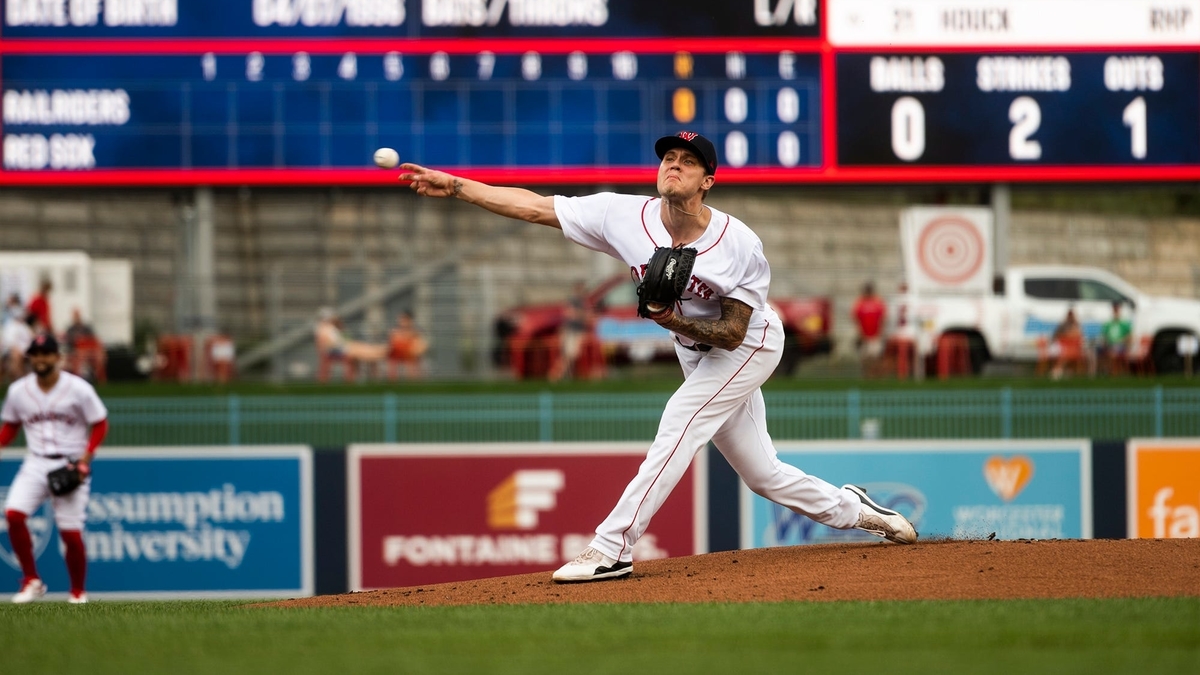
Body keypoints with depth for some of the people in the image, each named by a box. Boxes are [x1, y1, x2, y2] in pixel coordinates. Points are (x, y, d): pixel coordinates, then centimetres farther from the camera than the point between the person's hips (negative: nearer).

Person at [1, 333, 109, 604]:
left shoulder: (78, 389, -6)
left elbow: (100, 425, 0)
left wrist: (86, 456, -14)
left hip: (71, 466, -3)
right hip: (36, 464, 3)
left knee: (71, 531, -6)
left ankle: (78, 591, 16)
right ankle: (31, 581, -6)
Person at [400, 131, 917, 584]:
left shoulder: (740, 245, -26)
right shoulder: (624, 216, -17)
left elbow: (733, 333, -23)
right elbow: (533, 206, -18)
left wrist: (677, 322, -39)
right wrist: (453, 186, -24)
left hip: (751, 345, -6)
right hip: (696, 354, 6)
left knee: (678, 429, -22)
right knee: (761, 473, 10)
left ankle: (613, 548, -23)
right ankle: (855, 510, 31)